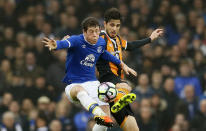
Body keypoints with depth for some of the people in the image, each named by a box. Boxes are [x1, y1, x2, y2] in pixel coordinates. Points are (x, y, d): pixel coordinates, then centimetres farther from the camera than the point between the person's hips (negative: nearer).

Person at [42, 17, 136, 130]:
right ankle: (99, 114, -66)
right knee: (80, 90, -43)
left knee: (106, 116, -11)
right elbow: (65, 43, -38)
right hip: (73, 84, -6)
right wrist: (56, 45, -61)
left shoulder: (101, 42, 4)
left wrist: (122, 64, 30)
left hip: (92, 83, 6)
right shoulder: (76, 40, -15)